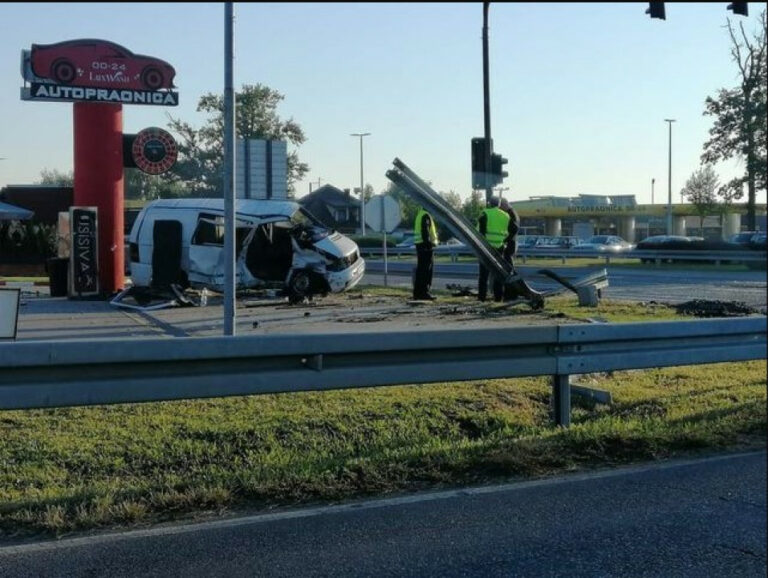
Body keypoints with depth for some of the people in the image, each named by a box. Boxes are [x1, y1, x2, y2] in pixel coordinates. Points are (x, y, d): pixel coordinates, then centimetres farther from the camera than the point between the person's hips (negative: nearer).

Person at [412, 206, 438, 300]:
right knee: (426, 270, -8)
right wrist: (428, 243, -22)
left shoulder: (420, 215, 20)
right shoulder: (426, 215, -11)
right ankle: (424, 292, -9)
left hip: (419, 244, 10)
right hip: (426, 245, -10)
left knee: (420, 269, 13)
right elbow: (425, 231, -20)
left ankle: (417, 292, 17)